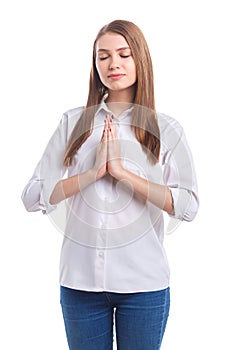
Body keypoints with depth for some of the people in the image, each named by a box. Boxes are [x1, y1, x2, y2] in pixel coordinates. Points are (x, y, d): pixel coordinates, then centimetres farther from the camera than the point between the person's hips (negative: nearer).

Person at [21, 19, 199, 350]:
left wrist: (121, 171, -15)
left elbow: (187, 206, -10)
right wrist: (95, 172, -13)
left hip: (144, 283, -1)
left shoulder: (166, 129, 1)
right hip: (80, 280, 1)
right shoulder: (73, 122, 4)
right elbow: (32, 197, -2)